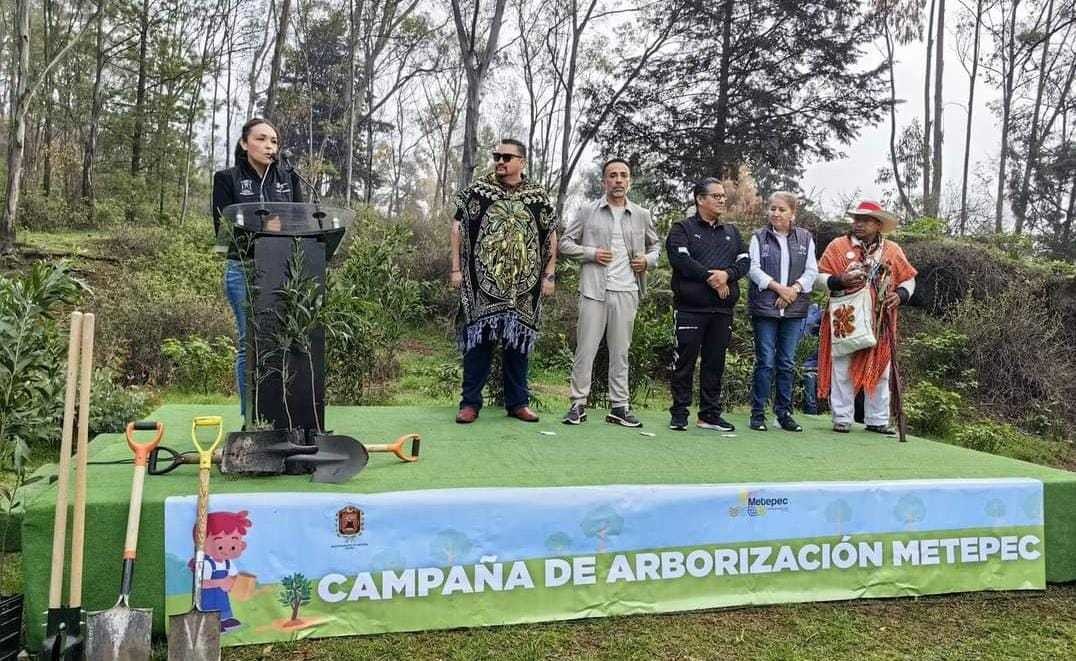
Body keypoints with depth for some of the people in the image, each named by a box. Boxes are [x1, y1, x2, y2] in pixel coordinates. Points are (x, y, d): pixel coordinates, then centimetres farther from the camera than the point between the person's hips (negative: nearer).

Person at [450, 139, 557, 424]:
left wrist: (548, 275, 5)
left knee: (519, 341, 7)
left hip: (523, 287, 2)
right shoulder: (477, 191, 4)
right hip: (482, 283, -1)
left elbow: (551, 237, 10)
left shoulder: (538, 197, 6)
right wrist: (456, 269, -2)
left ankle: (517, 402, 17)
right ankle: (470, 402, 8)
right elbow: (458, 228, 5)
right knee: (478, 339, 0)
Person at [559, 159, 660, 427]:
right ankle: (578, 403, 6)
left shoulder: (642, 216, 11)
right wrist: (591, 253, -8)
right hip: (594, 289, -2)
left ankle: (619, 406, 14)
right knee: (586, 348, -2)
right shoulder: (588, 212, 4)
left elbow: (655, 245, 24)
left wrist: (649, 260, 3)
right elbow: (565, 243, 6)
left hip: (626, 291, 2)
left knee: (620, 351, 8)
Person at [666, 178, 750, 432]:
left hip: (723, 309, 5)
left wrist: (726, 274, -12)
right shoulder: (683, 229, 3)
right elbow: (680, 259, -12)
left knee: (715, 362, 8)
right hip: (690, 308, -5)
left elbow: (744, 261, 9)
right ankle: (679, 414, 6)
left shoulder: (731, 232, 20)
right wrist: (711, 277, -14)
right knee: (685, 361, -2)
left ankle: (710, 414, 15)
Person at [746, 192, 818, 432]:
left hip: (794, 309, 2)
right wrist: (778, 288, -13)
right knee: (765, 362, -3)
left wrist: (794, 289, -11)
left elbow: (812, 271, 6)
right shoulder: (759, 237, 5)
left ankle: (784, 412, 15)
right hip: (764, 307, -2)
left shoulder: (805, 238, 11)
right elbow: (754, 269, -3)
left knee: (788, 363, 6)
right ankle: (757, 413, 5)